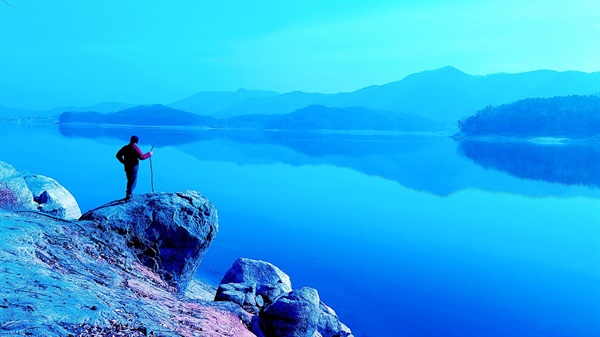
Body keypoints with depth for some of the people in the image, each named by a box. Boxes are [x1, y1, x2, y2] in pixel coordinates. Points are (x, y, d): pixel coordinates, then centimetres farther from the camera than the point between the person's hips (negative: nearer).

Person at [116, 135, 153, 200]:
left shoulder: (125, 148, 5)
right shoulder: (136, 148, -16)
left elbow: (118, 155, 9)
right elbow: (141, 157, -21)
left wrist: (123, 162, 13)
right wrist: (149, 154, -10)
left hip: (127, 167, 7)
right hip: (133, 168, -7)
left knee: (129, 181, 21)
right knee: (132, 182, -2)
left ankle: (129, 194, 29)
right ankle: (128, 196, -6)